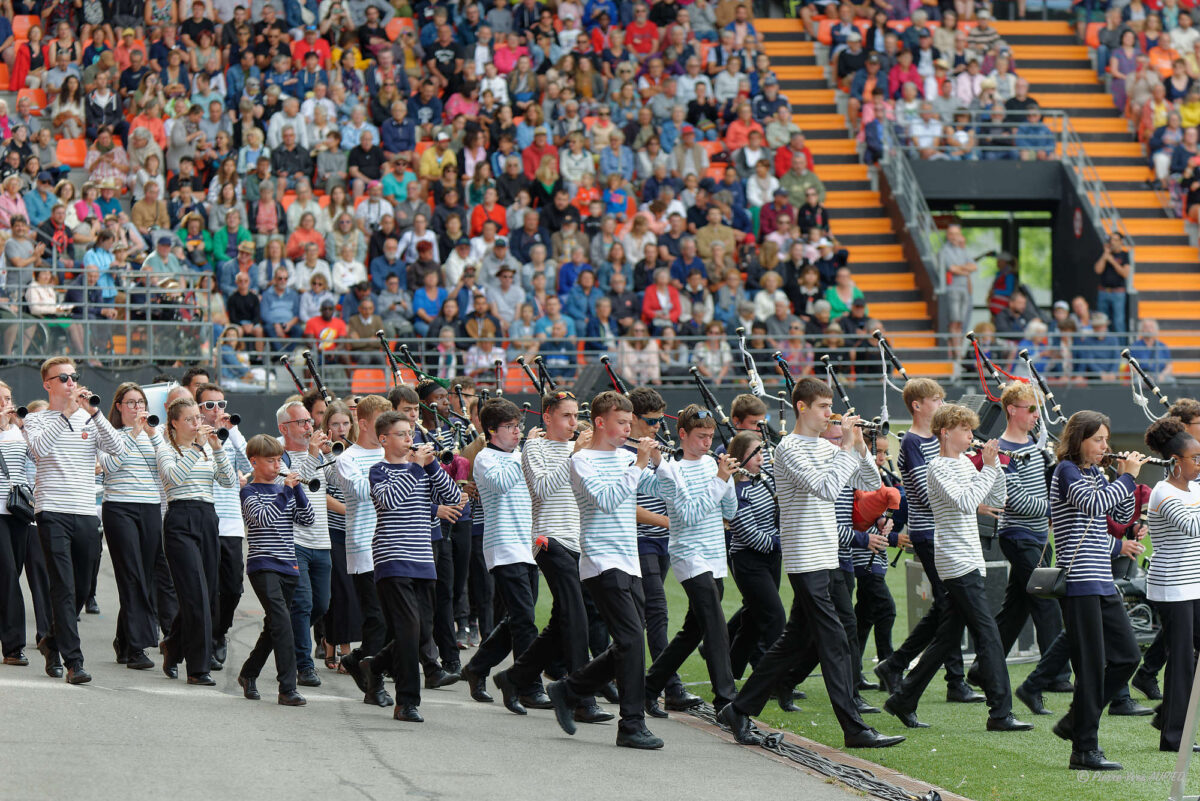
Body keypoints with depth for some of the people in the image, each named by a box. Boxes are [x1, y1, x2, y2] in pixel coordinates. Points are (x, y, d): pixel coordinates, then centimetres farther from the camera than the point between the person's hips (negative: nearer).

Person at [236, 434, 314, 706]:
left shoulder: (284, 490, 14)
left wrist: (297, 490, -6)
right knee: (281, 622, -18)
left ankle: (248, 674, 33)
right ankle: (288, 688, -21)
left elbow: (308, 520, 5)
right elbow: (263, 518, -20)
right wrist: (286, 492, -20)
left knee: (274, 627, 14)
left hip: (287, 566, 7)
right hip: (263, 566, -7)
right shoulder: (249, 492, -2)